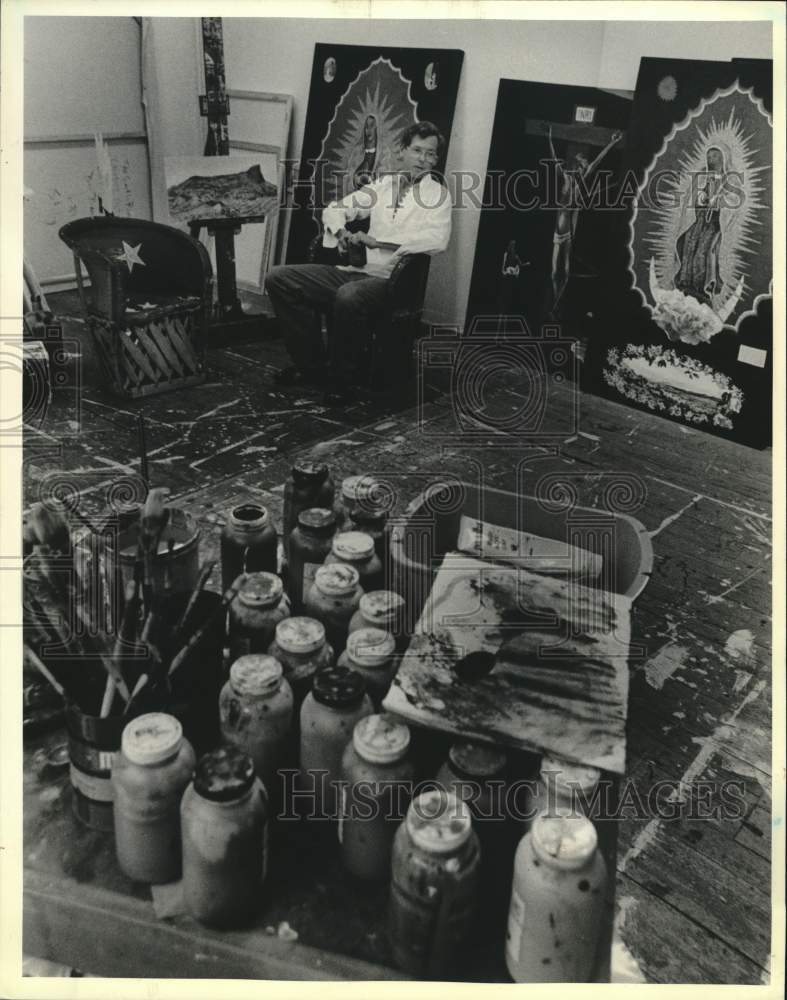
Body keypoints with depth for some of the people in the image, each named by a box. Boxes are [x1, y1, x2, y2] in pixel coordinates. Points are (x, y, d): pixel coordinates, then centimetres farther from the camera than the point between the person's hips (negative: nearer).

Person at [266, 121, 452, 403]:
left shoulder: (437, 194, 2)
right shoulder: (383, 184, 17)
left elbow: (437, 240, -18)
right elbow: (333, 209, 23)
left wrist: (376, 240, -18)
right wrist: (341, 232, -2)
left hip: (390, 280, -6)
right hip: (355, 271, 6)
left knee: (349, 297, -40)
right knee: (279, 278, -6)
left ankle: (339, 378, -17)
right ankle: (312, 363, 1)